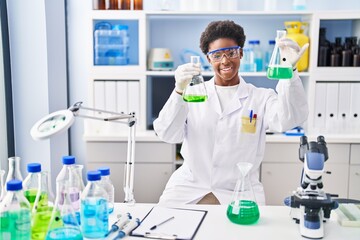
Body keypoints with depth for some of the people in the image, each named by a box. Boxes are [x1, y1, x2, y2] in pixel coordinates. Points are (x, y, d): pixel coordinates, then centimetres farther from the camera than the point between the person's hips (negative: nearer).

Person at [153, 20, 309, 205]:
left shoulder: (261, 98, 3)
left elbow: (288, 120, -17)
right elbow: (167, 134, -7)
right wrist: (179, 91, -24)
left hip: (240, 192, 0)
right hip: (189, 188, 1)